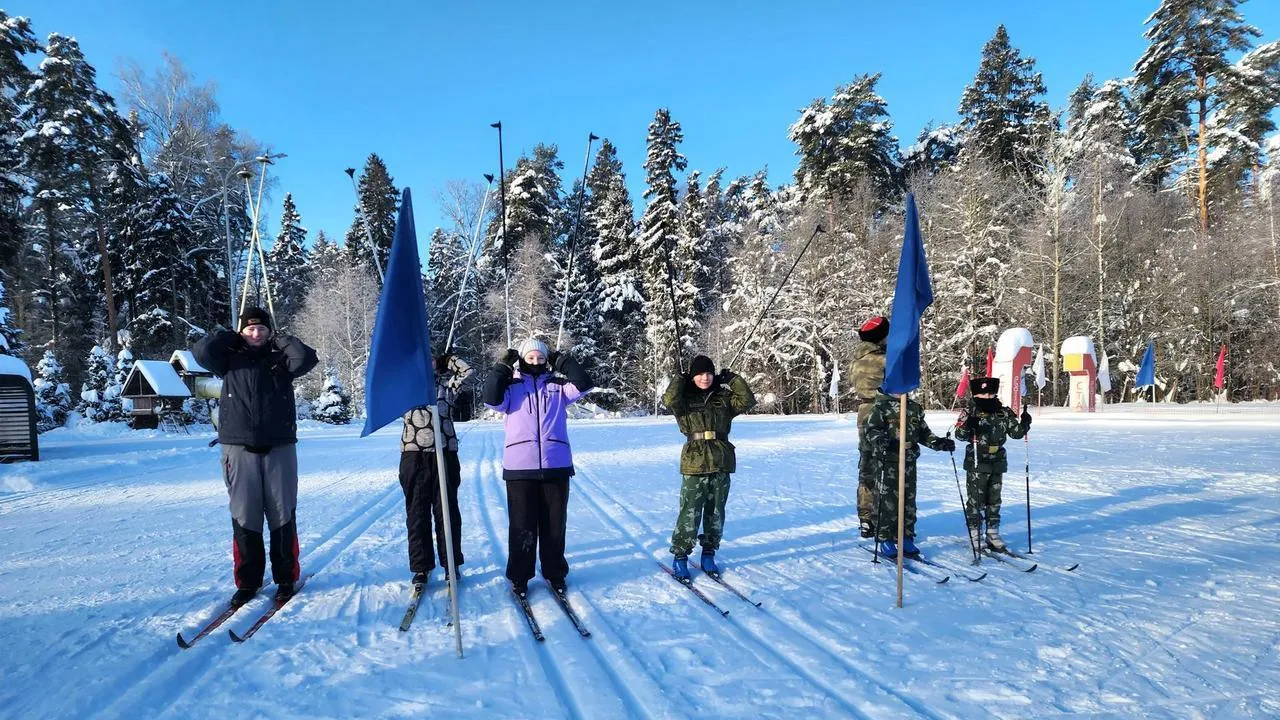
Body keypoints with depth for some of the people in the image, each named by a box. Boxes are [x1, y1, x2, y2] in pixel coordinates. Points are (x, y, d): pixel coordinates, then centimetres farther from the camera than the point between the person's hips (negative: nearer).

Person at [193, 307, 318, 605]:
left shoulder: (280, 359, 8)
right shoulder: (230, 360, 11)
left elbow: (307, 358, -10)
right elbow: (202, 351, -5)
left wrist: (280, 339, 2)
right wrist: (232, 337, 6)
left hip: (279, 448, 0)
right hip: (239, 449, 0)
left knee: (283, 516, 3)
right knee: (244, 517, 3)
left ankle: (286, 578, 13)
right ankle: (248, 581, 14)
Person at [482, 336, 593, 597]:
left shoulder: (557, 386, 11)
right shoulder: (511, 387, 7)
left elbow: (583, 384, -1)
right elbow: (492, 399, -9)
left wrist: (563, 361, 3)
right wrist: (502, 367, -6)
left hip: (556, 465, 2)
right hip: (520, 467, -1)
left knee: (554, 524, 9)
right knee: (522, 525, 4)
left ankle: (555, 573, 24)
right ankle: (519, 577, 18)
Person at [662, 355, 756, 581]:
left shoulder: (723, 398, 10)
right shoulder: (685, 399, 1)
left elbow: (747, 400, -1)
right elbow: (669, 400, -20)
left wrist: (733, 379, 0)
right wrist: (679, 380, -6)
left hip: (721, 463, 4)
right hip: (695, 462, -3)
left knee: (716, 513, 11)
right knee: (690, 513, -3)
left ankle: (708, 554, 26)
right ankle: (680, 557, 11)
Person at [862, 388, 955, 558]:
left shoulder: (915, 407, 16)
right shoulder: (880, 406, -3)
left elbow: (923, 432, 20)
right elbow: (872, 430, -12)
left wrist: (938, 442, 5)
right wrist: (879, 441, -33)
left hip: (909, 462, 6)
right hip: (887, 463, -6)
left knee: (909, 501, 8)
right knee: (887, 502, -4)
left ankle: (906, 539, 19)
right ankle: (885, 540, 6)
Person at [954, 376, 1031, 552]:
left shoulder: (1004, 413, 6)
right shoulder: (970, 412, -7)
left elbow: (1016, 432, 10)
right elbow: (960, 434, -15)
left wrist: (1024, 423, -9)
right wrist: (967, 425, -36)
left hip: (997, 464, 5)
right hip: (976, 464, -5)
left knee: (994, 500, 13)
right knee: (975, 500, -1)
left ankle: (993, 533, 23)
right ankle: (974, 533, 8)